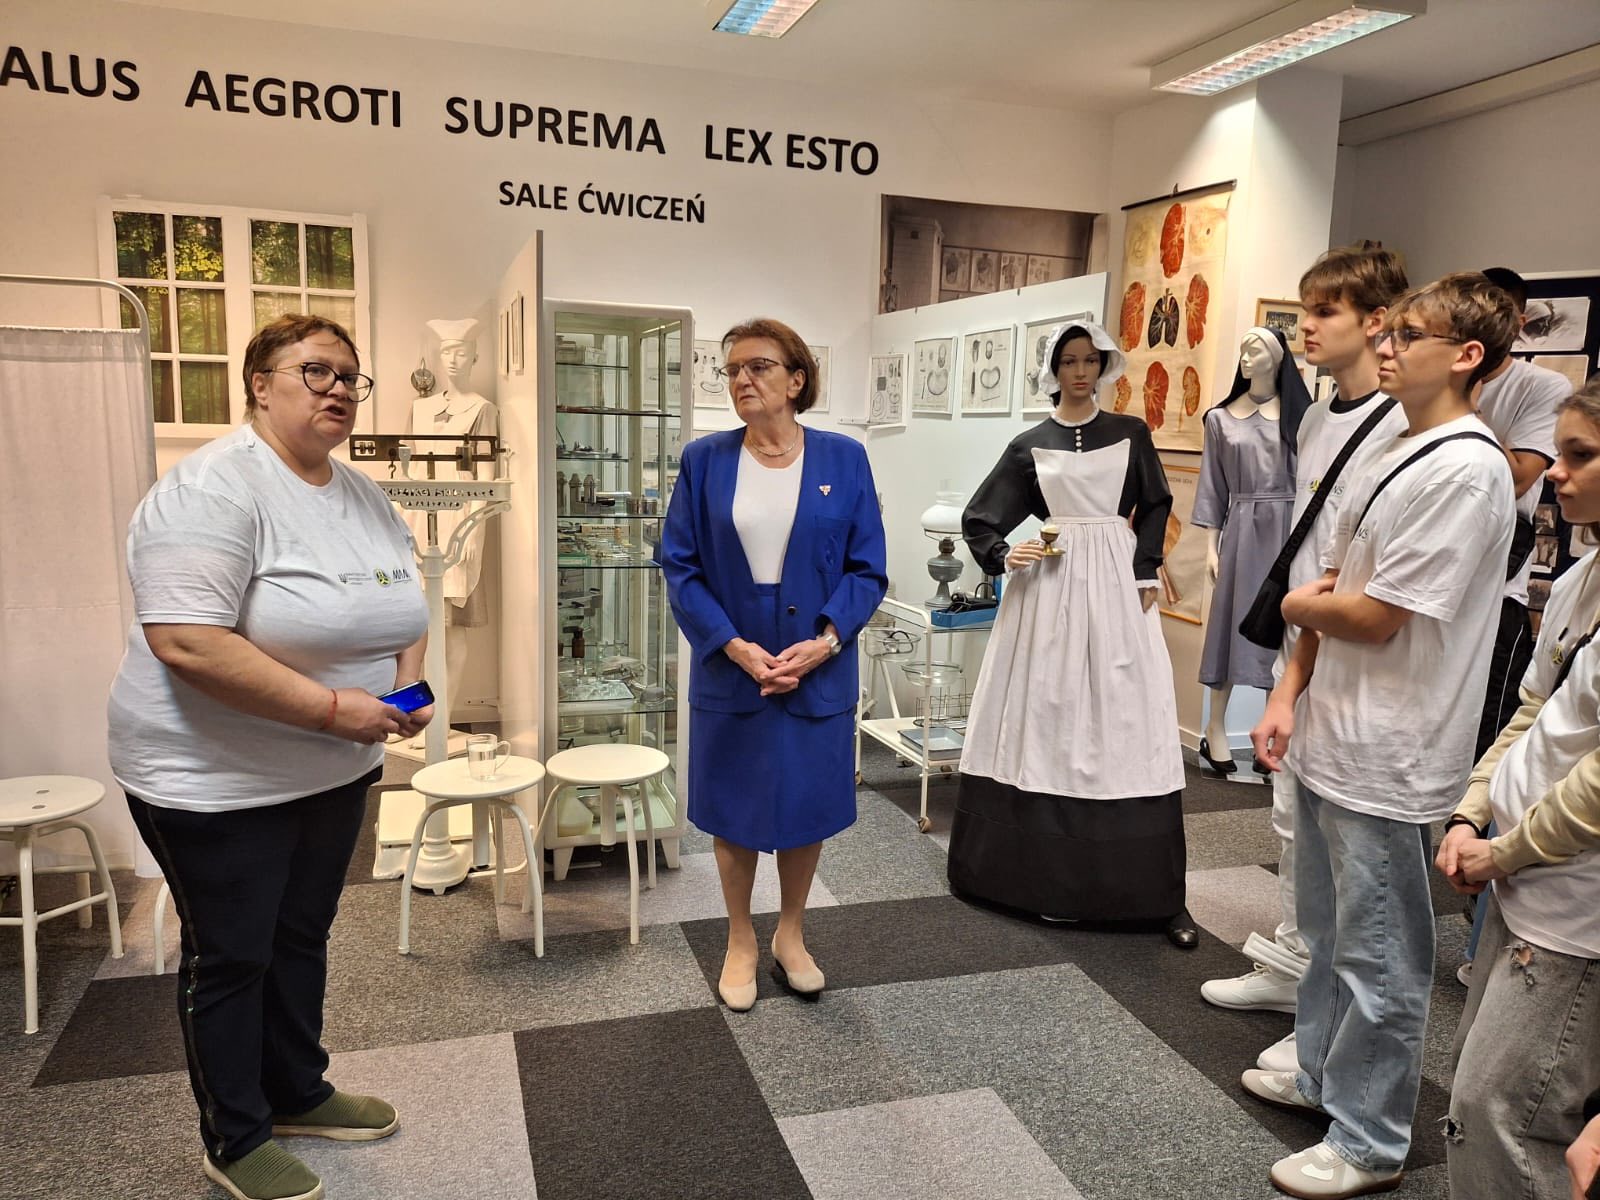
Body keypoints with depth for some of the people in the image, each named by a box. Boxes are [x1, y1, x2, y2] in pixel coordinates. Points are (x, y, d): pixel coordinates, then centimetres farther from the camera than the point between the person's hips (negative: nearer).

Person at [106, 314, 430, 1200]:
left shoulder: (365, 497, 5)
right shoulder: (212, 490, -21)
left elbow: (400, 611, 13)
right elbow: (188, 644, -30)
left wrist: (406, 687, -8)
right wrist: (333, 707, -29)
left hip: (335, 770, 7)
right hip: (218, 780, -7)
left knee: (302, 935, 20)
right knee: (231, 958, 9)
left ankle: (298, 1093, 40)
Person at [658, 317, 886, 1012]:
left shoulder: (842, 459, -2)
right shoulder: (705, 460, -2)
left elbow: (867, 569, -2)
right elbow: (681, 567, -4)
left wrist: (823, 643, -16)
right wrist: (735, 646, -15)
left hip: (819, 671, 1)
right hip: (730, 671, 0)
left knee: (808, 805, 13)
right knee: (735, 808, 12)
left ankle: (791, 935, 36)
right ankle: (740, 943, 33)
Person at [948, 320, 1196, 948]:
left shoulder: (1130, 433, 8)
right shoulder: (1029, 445, 6)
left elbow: (1156, 505, 13)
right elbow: (979, 518, 7)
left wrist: (1145, 573, 2)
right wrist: (1003, 556, -12)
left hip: (1117, 586, 0)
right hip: (1051, 586, 0)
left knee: (1129, 725, -2)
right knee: (1047, 722, 3)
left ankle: (1157, 892, 4)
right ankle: (1046, 874, 16)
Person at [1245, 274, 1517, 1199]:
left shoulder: (1465, 469, -19)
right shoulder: (1397, 453, 11)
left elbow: (1375, 616, -21)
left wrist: (1297, 604, -2)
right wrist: (1289, 694, 6)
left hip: (1387, 759, -9)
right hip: (1333, 739, 9)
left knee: (1379, 957, 6)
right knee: (1328, 930, 23)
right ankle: (1322, 1074, 42)